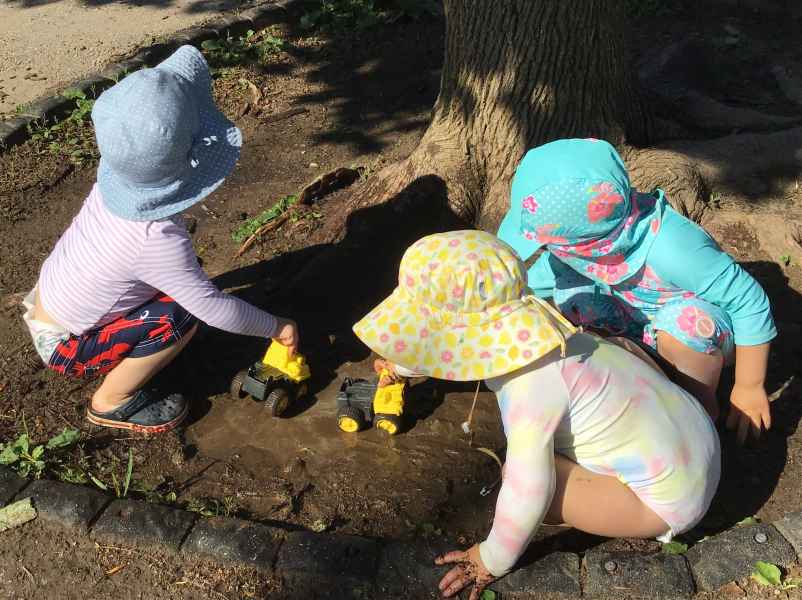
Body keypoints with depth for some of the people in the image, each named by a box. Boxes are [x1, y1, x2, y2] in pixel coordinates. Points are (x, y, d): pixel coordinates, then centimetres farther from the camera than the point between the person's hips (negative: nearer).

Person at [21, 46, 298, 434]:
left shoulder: (115, 184, -16)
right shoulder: (157, 238, -36)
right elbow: (216, 309, -27)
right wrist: (276, 328, -15)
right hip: (65, 345, -7)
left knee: (185, 276, 7)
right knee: (183, 314, -21)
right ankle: (112, 403, -2)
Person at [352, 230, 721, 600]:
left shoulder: (531, 384, -31)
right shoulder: (516, 332, -5)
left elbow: (528, 489, -28)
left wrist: (493, 561, -13)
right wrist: (404, 365, 29)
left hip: (671, 495, -9)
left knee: (519, 475, -15)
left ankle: (648, 523, 4)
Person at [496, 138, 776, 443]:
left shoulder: (669, 249, -41)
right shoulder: (582, 237, -22)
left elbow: (751, 302, -31)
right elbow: (539, 280, 0)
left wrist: (749, 388, -21)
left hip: (703, 329, -5)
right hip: (645, 324, 5)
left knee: (685, 319, -38)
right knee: (570, 294, -14)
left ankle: (702, 407, -8)